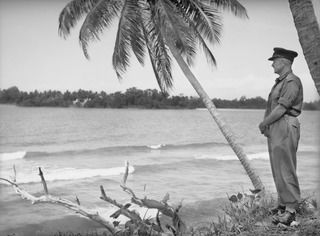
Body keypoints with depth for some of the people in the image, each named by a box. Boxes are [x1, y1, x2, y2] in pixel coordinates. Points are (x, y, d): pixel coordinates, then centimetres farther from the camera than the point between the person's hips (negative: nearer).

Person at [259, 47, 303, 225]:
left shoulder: (292, 81, -11)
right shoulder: (280, 82, 19)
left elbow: (282, 108, -17)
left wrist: (264, 123, -7)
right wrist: (266, 124, 3)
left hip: (286, 127, -10)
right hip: (275, 129, 10)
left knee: (286, 169, -9)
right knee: (278, 169, 12)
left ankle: (291, 210, -5)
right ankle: (283, 204, 20)